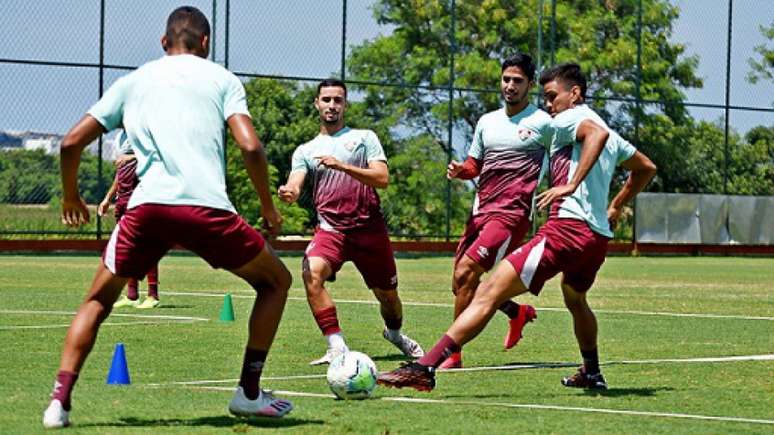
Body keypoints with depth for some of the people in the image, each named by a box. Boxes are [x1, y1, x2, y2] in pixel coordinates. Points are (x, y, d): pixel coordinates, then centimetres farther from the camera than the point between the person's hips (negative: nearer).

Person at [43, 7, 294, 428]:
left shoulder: (134, 81, 22)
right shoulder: (222, 79, 14)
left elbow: (72, 142, 18)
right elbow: (250, 146, -1)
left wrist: (71, 197, 34)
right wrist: (268, 206, 12)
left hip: (145, 207, 2)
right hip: (206, 206, -2)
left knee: (98, 301, 21)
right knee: (276, 282, 20)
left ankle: (59, 400, 2)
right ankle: (249, 393, 14)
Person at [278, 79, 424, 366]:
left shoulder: (364, 138, 7)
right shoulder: (305, 151, 13)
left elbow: (382, 179, -7)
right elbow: (295, 186, -3)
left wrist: (341, 166, -20)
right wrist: (288, 193, -29)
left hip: (370, 228, 0)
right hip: (331, 228, 0)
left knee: (387, 296, 11)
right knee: (312, 272, -30)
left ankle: (395, 334, 45)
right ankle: (337, 347, -28)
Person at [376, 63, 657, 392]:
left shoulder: (568, 119, 0)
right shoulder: (608, 133, 26)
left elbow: (598, 134, -23)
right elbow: (646, 168, 37)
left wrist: (572, 185, -26)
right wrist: (615, 207, 36)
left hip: (568, 226, -9)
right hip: (599, 234, 9)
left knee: (489, 293, -16)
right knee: (574, 298, 39)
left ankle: (424, 368, -27)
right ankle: (592, 374, 51)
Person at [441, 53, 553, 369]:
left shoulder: (543, 123, -2)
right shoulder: (487, 122, 16)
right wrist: (460, 171, 0)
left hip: (511, 212, -7)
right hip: (481, 210, 7)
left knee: (464, 274, -21)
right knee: (461, 284, 9)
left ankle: (452, 354, -15)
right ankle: (518, 312, 34)